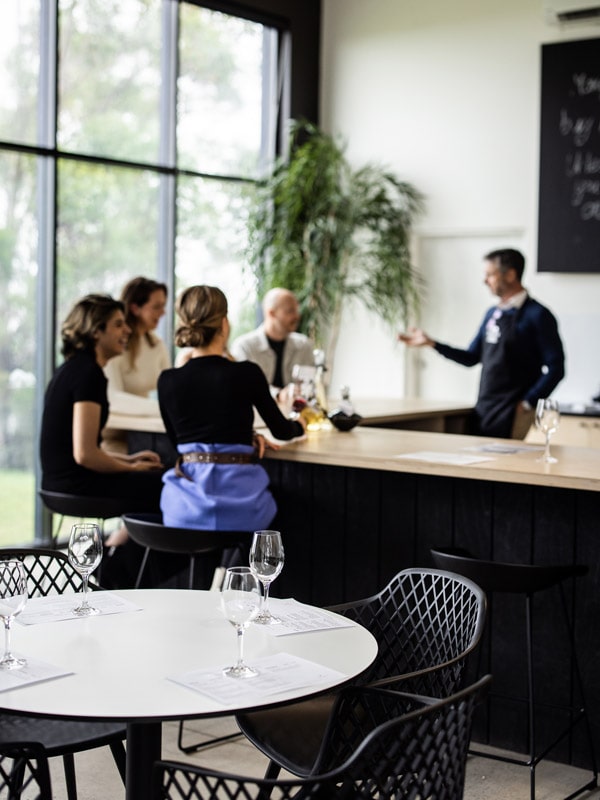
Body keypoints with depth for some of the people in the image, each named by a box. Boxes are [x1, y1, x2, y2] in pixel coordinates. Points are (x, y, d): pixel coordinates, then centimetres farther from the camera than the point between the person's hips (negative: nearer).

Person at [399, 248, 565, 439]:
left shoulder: (536, 316, -9)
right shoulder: (492, 314, 13)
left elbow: (555, 369, -10)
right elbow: (471, 358, 18)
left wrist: (527, 403, -11)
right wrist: (431, 343, 10)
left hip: (511, 416, -7)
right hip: (483, 410, 7)